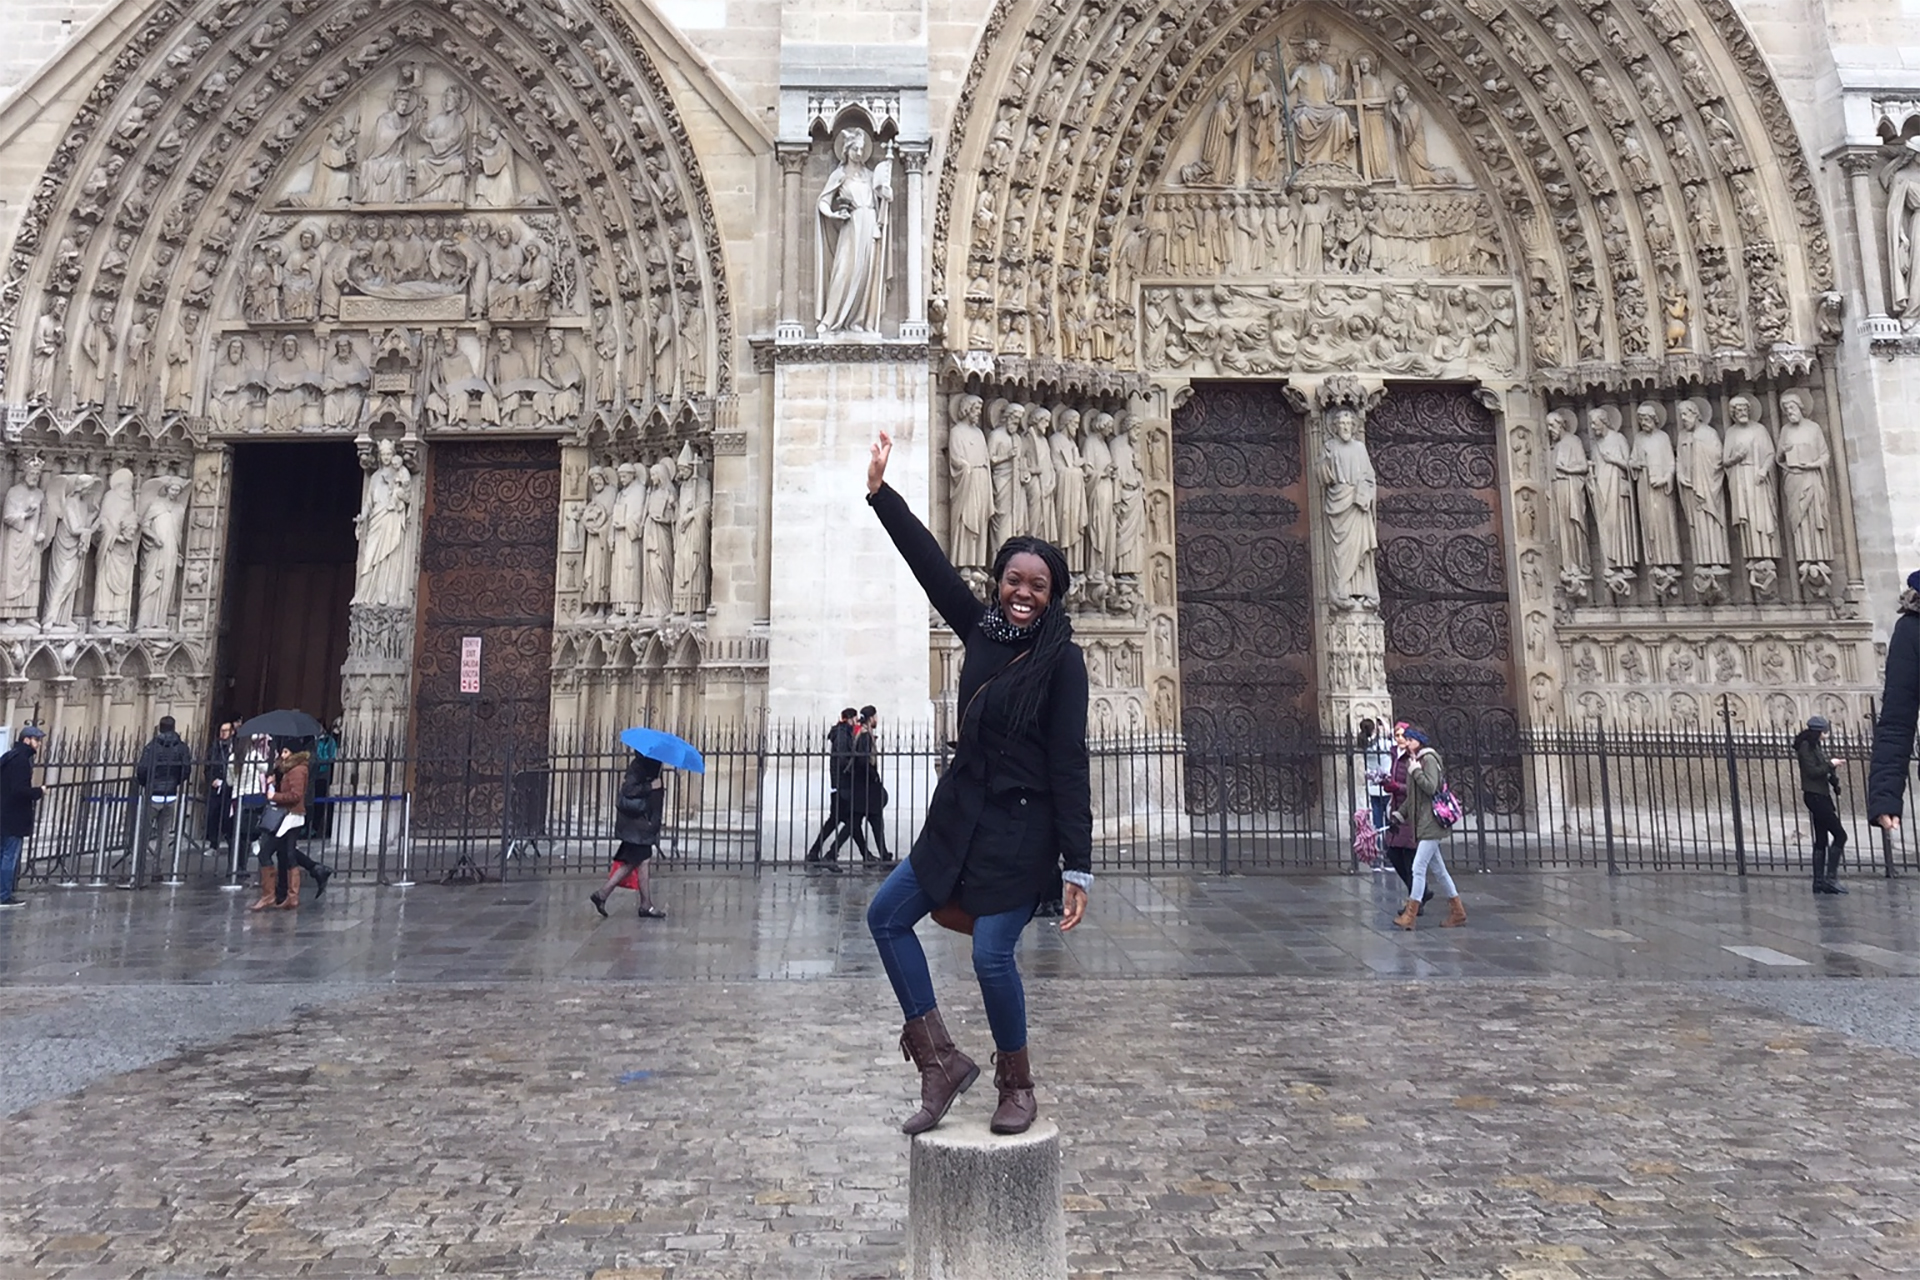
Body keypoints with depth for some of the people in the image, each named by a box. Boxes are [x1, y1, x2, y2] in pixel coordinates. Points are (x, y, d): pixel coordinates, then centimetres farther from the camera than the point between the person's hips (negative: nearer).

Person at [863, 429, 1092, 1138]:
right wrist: (880, 492, 11)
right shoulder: (982, 629, 3)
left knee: (992, 954, -7)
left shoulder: (1062, 659, -12)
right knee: (887, 916, 9)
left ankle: (1017, 1086, 21)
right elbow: (932, 565, 8)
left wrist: (1077, 864, -18)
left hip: (1021, 828, -7)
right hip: (961, 812, 7)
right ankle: (942, 1060, 17)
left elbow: (1069, 762, -15)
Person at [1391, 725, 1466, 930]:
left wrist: (1415, 771, -16)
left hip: (1430, 823, -9)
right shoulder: (1417, 760, 16)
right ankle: (1458, 912, 21)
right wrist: (1400, 813, 13)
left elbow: (1431, 787, -21)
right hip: (1422, 824, 9)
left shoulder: (1429, 759, -9)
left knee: (1418, 868, -11)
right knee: (1437, 870, 13)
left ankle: (1410, 915, -10)